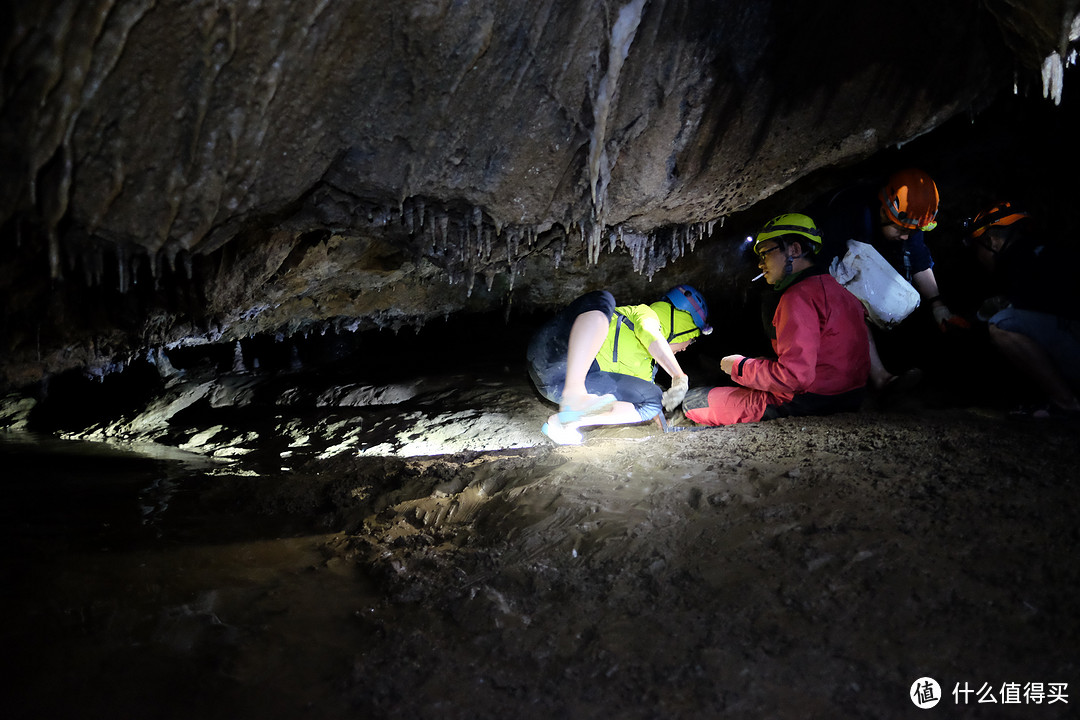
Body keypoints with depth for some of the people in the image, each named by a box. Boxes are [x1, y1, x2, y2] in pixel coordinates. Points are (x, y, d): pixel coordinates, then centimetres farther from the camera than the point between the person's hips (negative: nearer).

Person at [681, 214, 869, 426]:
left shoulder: (799, 297, -19)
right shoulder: (836, 289, 11)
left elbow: (794, 376, -26)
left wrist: (740, 367, -10)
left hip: (805, 407, -10)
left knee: (692, 401, -2)